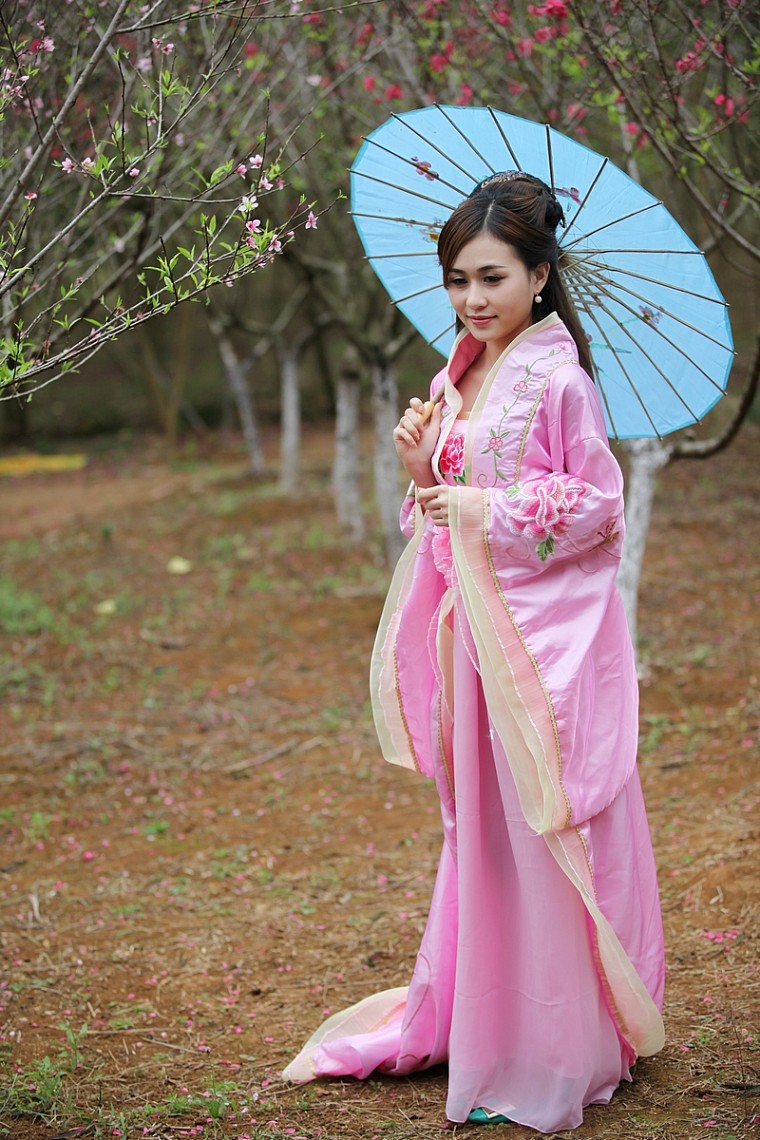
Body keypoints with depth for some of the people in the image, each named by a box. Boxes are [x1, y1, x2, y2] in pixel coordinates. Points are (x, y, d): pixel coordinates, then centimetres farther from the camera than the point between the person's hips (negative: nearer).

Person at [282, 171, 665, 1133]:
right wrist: (422, 471, -1)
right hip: (475, 625, 8)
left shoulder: (558, 380, -12)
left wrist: (487, 510, -18)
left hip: (548, 632, -8)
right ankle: (469, 1016, 27)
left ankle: (554, 1052, 10)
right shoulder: (456, 382, 12)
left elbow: (597, 503, -12)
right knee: (480, 822, 15)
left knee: (545, 827, -1)